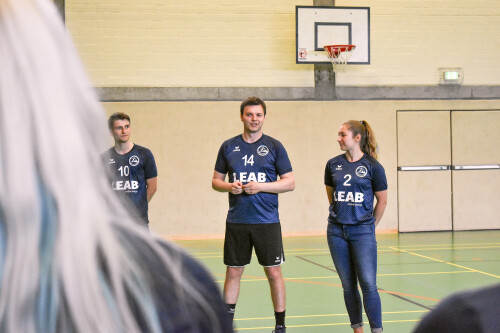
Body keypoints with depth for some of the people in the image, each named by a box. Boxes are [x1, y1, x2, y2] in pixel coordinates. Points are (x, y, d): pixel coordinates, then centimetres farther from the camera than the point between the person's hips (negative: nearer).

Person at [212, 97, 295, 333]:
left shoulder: (274, 146, 1)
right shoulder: (228, 147, 8)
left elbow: (290, 183, -1)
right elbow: (216, 181, 13)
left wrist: (260, 186, -13)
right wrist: (229, 186, -9)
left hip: (267, 222, -2)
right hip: (236, 222, 2)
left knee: (274, 272, 0)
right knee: (233, 272, 7)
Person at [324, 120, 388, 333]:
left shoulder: (372, 167, -5)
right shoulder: (333, 164, 5)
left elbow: (382, 200, 4)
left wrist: (370, 224, 8)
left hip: (362, 232, -4)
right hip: (336, 231, 4)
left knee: (368, 284, -8)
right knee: (348, 285, 7)